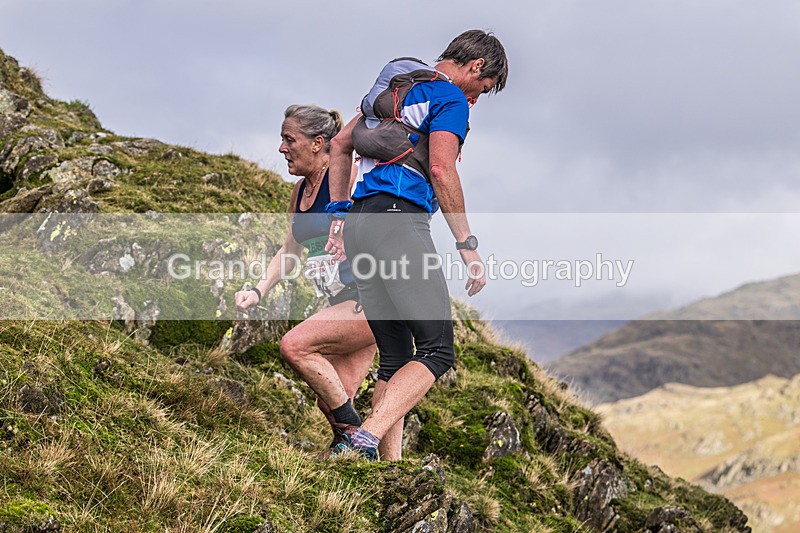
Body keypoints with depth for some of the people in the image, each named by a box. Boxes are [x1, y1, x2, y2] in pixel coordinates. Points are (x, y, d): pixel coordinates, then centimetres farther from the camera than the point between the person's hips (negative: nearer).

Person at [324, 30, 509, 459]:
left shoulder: (395, 84, 26)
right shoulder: (450, 98, 0)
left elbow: (340, 144, 28)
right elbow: (441, 170, -13)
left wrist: (339, 214, 27)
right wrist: (467, 244, -9)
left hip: (359, 222, 9)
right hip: (399, 220, -9)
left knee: (396, 358, 10)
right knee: (437, 352, -11)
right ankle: (364, 440, -27)